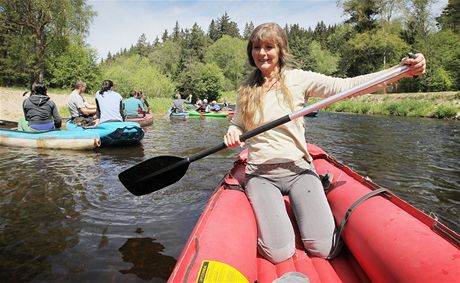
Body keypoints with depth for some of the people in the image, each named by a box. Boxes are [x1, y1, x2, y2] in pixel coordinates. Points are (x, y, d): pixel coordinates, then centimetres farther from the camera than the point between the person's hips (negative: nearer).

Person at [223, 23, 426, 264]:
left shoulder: (298, 79, -2)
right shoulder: (246, 90, 5)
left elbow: (345, 86, -11)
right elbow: (237, 124, 16)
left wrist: (401, 71, -20)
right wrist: (232, 134, -8)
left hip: (298, 169, 0)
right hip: (260, 175, 1)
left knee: (324, 249, -9)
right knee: (280, 254, -14)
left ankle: (296, 208, 20)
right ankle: (271, 212, 18)